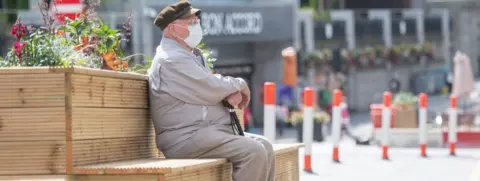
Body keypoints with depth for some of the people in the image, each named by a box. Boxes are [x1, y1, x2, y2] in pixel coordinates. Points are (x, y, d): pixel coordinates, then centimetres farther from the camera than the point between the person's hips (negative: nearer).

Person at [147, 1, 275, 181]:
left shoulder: (188, 55, 21)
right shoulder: (171, 59, -14)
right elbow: (210, 90, -18)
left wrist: (231, 92, -4)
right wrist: (239, 85, 0)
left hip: (204, 132, 11)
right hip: (186, 138, -11)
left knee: (264, 146, 3)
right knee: (254, 151, -23)